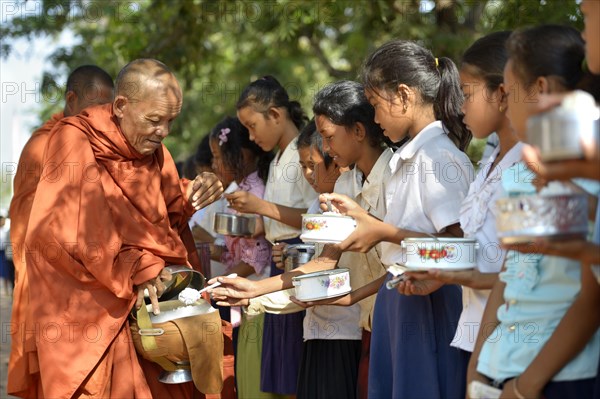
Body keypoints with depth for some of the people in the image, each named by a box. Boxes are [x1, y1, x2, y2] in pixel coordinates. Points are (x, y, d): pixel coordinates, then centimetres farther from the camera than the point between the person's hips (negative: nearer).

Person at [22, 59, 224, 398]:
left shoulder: (153, 150, 8)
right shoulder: (74, 142, -12)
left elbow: (167, 217, 12)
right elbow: (71, 228, -22)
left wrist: (191, 198, -9)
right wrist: (136, 268, -24)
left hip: (146, 303, 6)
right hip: (86, 311, -6)